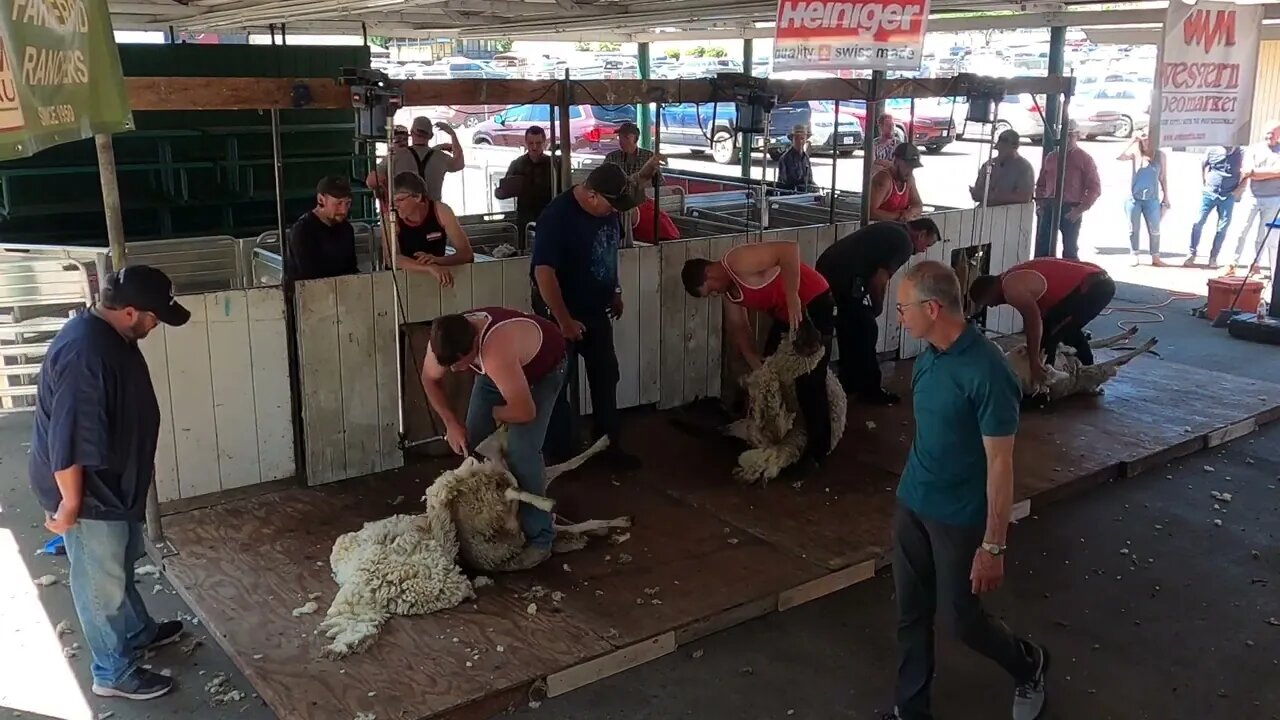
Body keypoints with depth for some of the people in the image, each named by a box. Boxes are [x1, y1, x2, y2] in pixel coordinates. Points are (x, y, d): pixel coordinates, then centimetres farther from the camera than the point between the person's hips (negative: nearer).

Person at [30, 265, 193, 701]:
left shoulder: (110, 335, 2)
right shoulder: (84, 354, -31)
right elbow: (67, 440, -29)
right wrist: (69, 504, -22)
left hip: (111, 483, 10)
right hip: (89, 493, -10)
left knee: (120, 567, 27)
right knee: (101, 582, 7)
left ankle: (139, 633, 46)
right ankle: (114, 673, 23)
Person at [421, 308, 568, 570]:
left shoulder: (495, 352, -47)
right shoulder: (446, 342, -25)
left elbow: (525, 412, -40)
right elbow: (430, 379, -3)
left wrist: (496, 413, -18)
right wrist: (451, 423, -11)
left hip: (543, 369, -7)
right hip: (497, 369, 7)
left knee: (521, 452, -18)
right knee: (473, 445, 3)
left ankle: (539, 539, -7)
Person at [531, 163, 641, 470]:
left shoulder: (608, 210, -4)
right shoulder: (557, 216, -26)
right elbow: (543, 272, -28)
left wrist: (615, 291, 16)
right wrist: (564, 320, -25)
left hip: (596, 310, 7)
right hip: (560, 314, -7)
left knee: (606, 377, 13)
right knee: (559, 381, 4)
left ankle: (609, 445, 26)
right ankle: (560, 453, 17)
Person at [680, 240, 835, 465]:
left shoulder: (738, 263, -24)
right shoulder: (730, 291, 7)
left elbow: (790, 249, -34)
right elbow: (739, 329, 10)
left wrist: (792, 297, -35)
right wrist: (758, 367, 0)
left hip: (814, 304, -10)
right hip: (787, 313, 10)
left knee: (808, 380, -10)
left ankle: (818, 449, -1)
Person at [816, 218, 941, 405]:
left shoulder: (892, 230, 24)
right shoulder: (904, 243, -5)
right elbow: (879, 280, -10)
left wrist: (873, 305, 16)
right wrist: (877, 307, 7)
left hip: (827, 266, 10)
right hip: (843, 275, -10)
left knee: (849, 326, 22)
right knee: (866, 330, 3)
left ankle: (850, 383, 31)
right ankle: (869, 390, 13)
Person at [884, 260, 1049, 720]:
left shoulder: (987, 372, -25)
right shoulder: (928, 355, -1)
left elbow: (1000, 464, -21)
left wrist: (993, 546, -19)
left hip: (960, 517, -7)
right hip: (912, 503, 7)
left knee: (960, 618, 10)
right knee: (910, 613, 14)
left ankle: (1030, 667, 39)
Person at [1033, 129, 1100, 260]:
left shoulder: (1084, 159, -1)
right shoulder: (1051, 157, 12)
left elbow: (1095, 188, -5)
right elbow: (1041, 183, 19)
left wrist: (1080, 209, -14)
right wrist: (1039, 203, 5)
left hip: (1071, 211, -4)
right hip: (1049, 208, 4)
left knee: (1070, 250, 2)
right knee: (1042, 249, 3)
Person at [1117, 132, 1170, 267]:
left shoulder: (1160, 155, 1)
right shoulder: (1135, 153, -2)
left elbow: (1162, 178, 7)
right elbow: (1119, 157, -21)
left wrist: (1166, 198, 6)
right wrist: (1132, 141, -19)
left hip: (1152, 199, 1)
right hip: (1134, 198, -1)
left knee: (1154, 230, 2)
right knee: (1133, 229, 6)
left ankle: (1155, 258, 8)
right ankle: (1134, 256, 14)